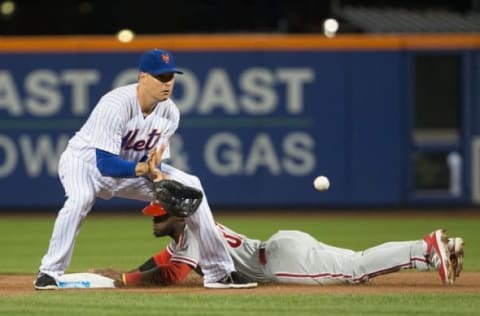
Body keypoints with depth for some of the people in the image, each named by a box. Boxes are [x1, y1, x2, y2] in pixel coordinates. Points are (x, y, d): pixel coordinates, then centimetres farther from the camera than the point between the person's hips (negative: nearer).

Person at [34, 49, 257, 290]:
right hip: (85, 161, -6)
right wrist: (144, 169, -52)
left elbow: (154, 161, -9)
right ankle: (49, 272, -26)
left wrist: (156, 173, -33)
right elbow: (105, 163, -38)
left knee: (190, 186, -5)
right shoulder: (115, 106, -34)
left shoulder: (169, 112, -13)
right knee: (81, 197, -39)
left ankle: (219, 272, 3)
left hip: (134, 166, 6)